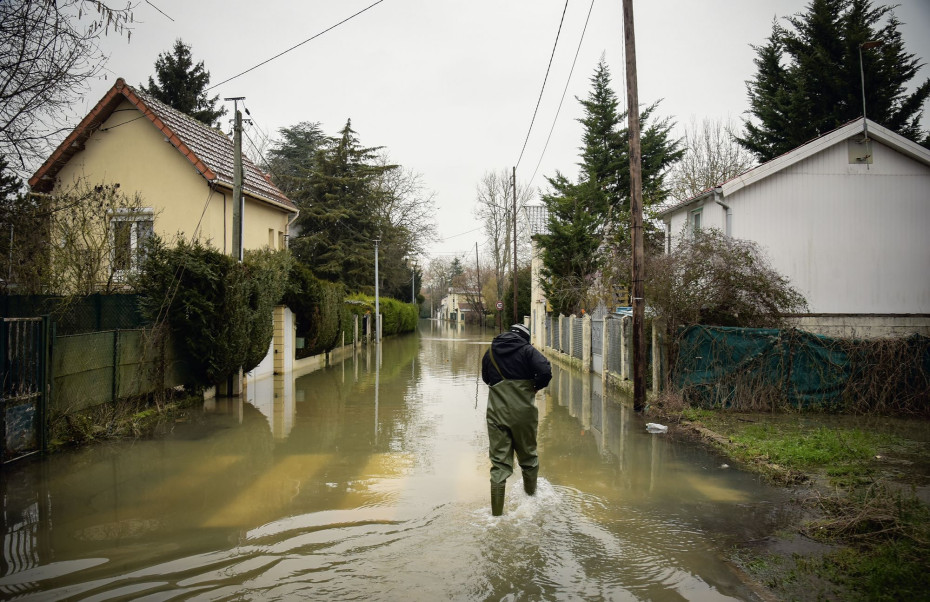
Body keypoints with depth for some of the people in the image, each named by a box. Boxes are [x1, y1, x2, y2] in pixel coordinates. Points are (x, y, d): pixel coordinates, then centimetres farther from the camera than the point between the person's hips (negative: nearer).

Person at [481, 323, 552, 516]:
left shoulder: (490, 352, 9)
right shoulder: (527, 350, -4)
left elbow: (485, 378, 22)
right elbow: (546, 372, -17)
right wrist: (534, 387, -1)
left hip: (497, 413, 2)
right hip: (523, 413, -2)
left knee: (499, 460, 5)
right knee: (528, 454, 18)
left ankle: (497, 510, 3)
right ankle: (531, 493, 37)